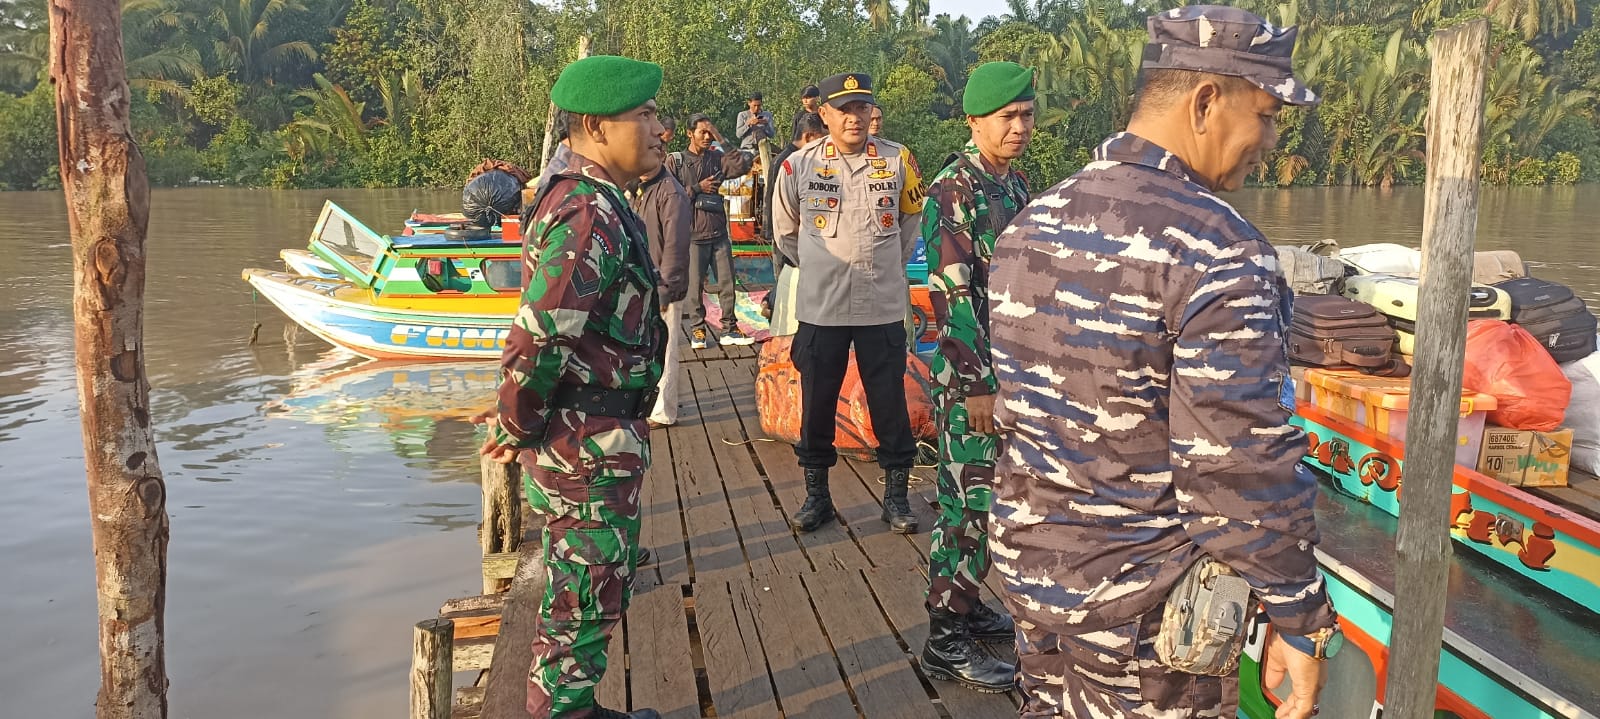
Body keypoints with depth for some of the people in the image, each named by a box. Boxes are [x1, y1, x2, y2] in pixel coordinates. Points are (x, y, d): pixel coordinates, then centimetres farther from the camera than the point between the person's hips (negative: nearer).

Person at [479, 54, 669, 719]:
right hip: (589, 446, -10)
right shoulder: (590, 215, -23)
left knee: (595, 591, 21)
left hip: (597, 438, 10)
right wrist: (517, 429, -13)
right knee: (587, 598, 4)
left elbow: (546, 331, 16)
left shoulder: (592, 203, 12)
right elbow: (537, 339, -27)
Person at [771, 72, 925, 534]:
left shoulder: (898, 160, 0)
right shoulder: (799, 165, -3)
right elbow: (785, 229, 12)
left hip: (884, 307, 0)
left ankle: (896, 496, 20)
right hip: (820, 308, 0)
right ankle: (817, 496, 24)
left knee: (890, 404, 6)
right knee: (817, 405, 8)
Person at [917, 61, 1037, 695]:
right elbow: (951, 294, -19)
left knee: (989, 495, 16)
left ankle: (965, 605, 30)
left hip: (1012, 366, 8)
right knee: (970, 503, -3)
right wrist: (977, 385, -20)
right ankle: (946, 639, 7)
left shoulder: (1016, 185, 11)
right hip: (969, 369, -8)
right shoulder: (952, 190, -14)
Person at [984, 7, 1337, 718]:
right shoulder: (1217, 251, -22)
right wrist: (1302, 624, -12)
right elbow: (1244, 466, -23)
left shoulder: (1030, 225, 2)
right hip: (1138, 607, -7)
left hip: (1026, 561, 7)